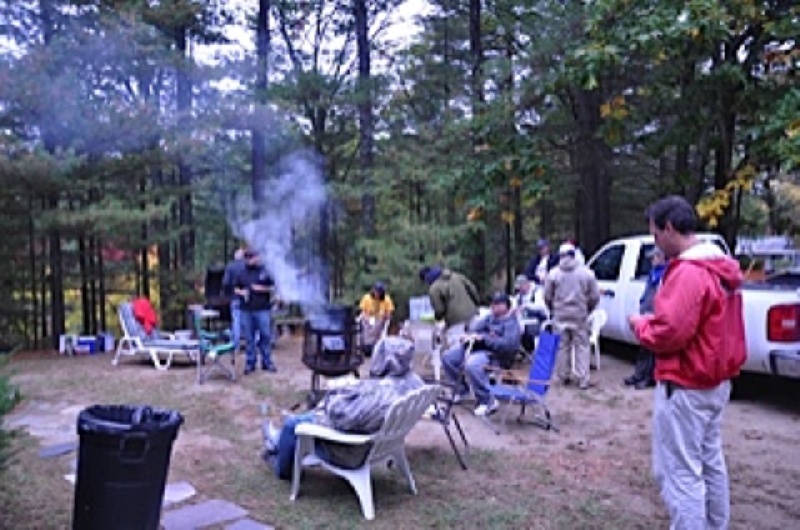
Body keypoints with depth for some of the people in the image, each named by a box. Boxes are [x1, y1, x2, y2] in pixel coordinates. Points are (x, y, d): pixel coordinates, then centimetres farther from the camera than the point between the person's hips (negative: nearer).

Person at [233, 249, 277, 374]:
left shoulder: (265, 271, 3)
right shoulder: (242, 273, 11)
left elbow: (273, 288, 4)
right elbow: (235, 289, 16)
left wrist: (262, 289, -11)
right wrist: (241, 292, -5)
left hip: (262, 309, -2)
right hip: (246, 310, 2)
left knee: (265, 335, 0)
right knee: (249, 337, 5)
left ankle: (267, 362, 10)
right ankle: (250, 363, 13)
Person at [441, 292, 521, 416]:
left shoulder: (512, 323, -10)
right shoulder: (491, 317, 14)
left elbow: (508, 344, -24)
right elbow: (477, 327, 17)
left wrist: (484, 338, -24)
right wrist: (470, 336, -8)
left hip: (495, 355, -9)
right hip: (477, 347, 9)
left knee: (471, 365, -38)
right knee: (448, 357, 2)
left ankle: (488, 402, -23)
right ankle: (461, 388, 21)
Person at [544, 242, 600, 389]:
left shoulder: (553, 273, -2)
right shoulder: (586, 273, -2)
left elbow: (547, 296, 0)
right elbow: (595, 296, -1)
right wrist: (587, 310, 16)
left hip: (560, 316, 1)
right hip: (579, 316, -1)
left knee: (563, 346, 12)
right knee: (582, 347, 5)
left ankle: (565, 376, 18)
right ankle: (583, 379, 2)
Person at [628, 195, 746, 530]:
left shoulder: (687, 273, -22)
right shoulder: (721, 268, 10)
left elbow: (669, 333, -28)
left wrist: (641, 324, -8)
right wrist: (656, 320, 8)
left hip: (685, 387, -10)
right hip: (717, 381, 11)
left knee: (679, 473, -3)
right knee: (710, 462, 20)